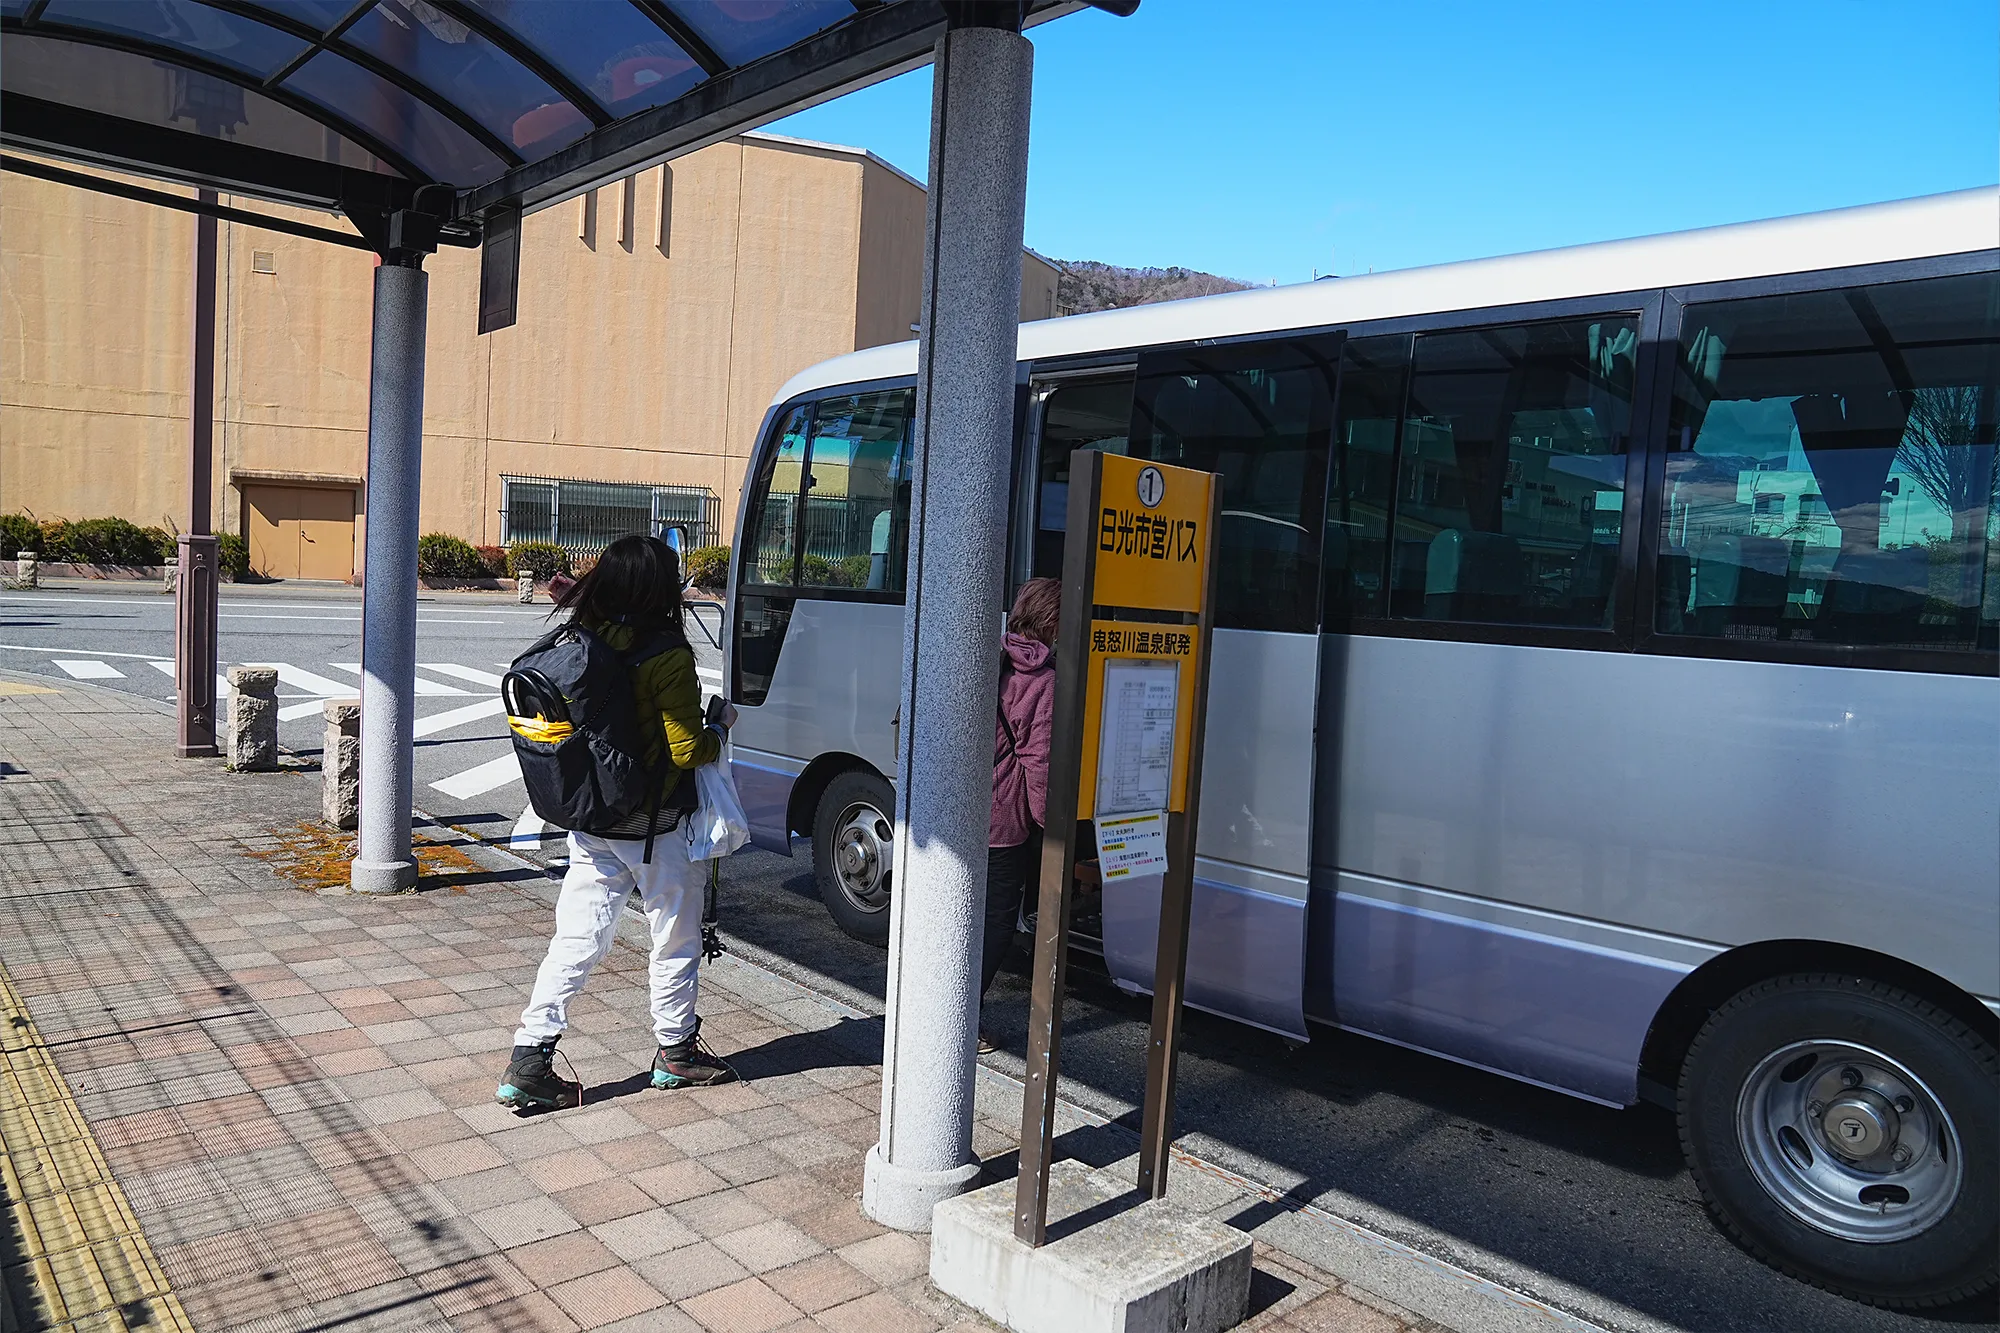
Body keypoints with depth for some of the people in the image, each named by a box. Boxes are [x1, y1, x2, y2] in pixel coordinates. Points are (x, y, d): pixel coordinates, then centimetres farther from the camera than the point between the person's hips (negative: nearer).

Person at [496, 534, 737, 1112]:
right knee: (676, 941, 13)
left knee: (576, 942, 11)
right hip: (652, 830, -6)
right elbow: (688, 751, -16)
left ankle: (528, 1062, 11)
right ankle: (676, 1052, 27)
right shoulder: (667, 655, -20)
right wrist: (721, 725, -1)